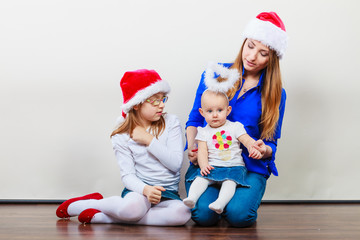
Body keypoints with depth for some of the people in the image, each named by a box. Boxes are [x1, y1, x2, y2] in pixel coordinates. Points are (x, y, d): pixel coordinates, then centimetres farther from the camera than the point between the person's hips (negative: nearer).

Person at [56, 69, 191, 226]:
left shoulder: (171, 123, 4)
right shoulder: (122, 137, 2)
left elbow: (176, 163, -4)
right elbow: (128, 175, -7)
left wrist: (149, 140, -10)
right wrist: (145, 189, -28)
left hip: (168, 192, 2)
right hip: (139, 190, -2)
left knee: (182, 213, -34)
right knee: (133, 207, -39)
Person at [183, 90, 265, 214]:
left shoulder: (235, 127, 10)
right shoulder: (203, 132, 13)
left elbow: (247, 140, 0)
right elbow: (202, 151, 3)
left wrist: (253, 148, -23)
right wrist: (204, 165, -16)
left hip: (234, 166, -2)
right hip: (211, 167, 2)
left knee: (230, 181, -31)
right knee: (200, 178, -25)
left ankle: (220, 203, -49)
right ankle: (192, 198, -39)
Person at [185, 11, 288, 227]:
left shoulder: (275, 94, 5)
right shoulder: (214, 73, 6)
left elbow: (271, 143, 8)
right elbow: (195, 119, 12)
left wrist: (264, 150, -16)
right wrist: (192, 148, -7)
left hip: (249, 168, 0)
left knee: (238, 214, -27)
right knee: (203, 213, -25)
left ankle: (246, 197, 9)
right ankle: (214, 195, 11)